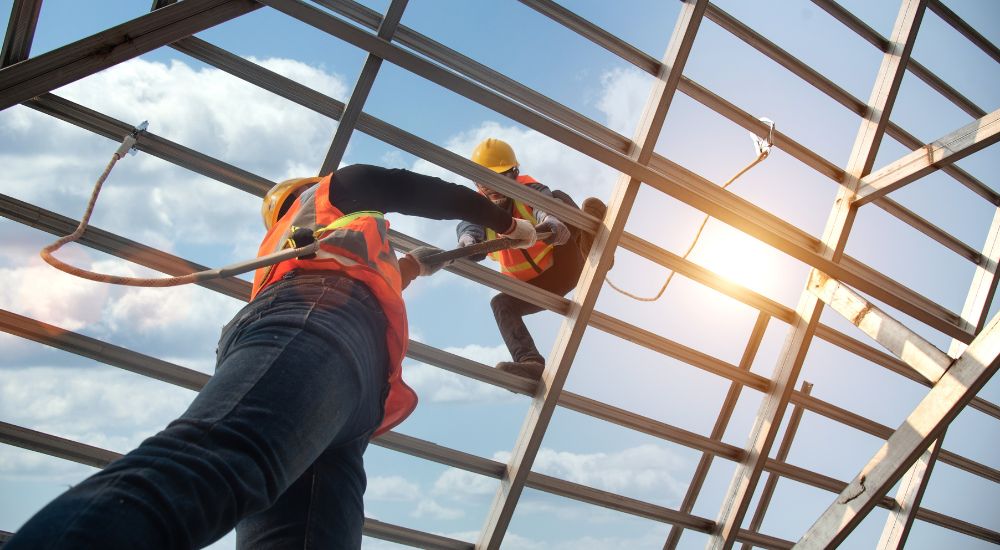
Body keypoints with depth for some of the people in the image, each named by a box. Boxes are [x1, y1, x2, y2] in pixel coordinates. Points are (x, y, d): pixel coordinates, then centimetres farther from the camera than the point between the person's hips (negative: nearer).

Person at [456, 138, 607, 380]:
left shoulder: (526, 189, -14)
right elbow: (470, 226, -30)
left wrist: (550, 218, -65)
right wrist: (468, 241, -57)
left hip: (566, 265, -4)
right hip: (536, 287, 4)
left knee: (558, 196, -24)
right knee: (500, 303, -24)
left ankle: (592, 248, -50)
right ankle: (531, 362, -36)